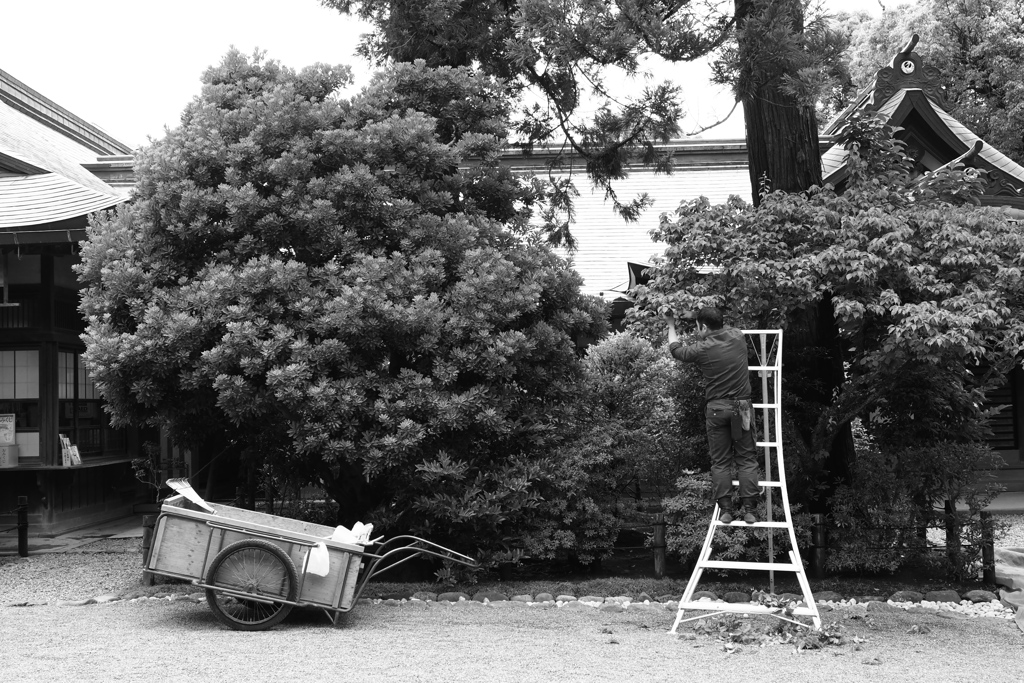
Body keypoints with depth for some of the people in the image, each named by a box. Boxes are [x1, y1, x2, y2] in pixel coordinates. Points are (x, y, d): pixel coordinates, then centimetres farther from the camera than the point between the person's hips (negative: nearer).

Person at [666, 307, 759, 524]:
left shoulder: (702, 349, -7)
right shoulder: (737, 337, 1)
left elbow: (675, 349, 13)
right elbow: (720, 328, 26)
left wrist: (671, 325, 30)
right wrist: (696, 315, 32)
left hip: (716, 409, -2)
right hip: (741, 406, 2)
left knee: (720, 462, 7)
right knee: (746, 459, 5)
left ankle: (725, 510, 4)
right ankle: (750, 510, 1)